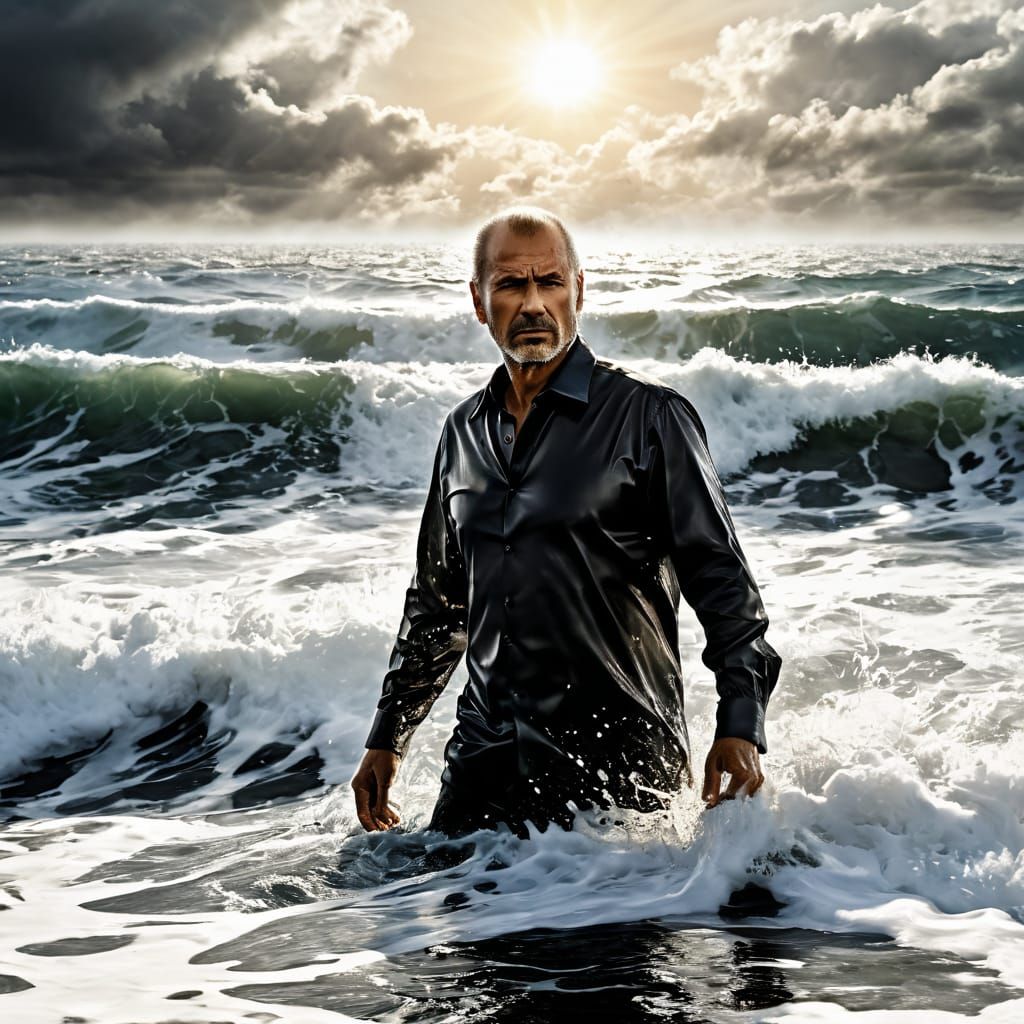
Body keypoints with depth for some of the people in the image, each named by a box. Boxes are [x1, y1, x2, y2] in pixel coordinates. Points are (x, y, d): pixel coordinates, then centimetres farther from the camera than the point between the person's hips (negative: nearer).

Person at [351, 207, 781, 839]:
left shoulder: (648, 417, -5)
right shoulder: (465, 432, 12)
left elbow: (720, 578, -7)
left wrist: (741, 727, -17)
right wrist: (388, 738, 20)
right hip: (487, 757, 5)